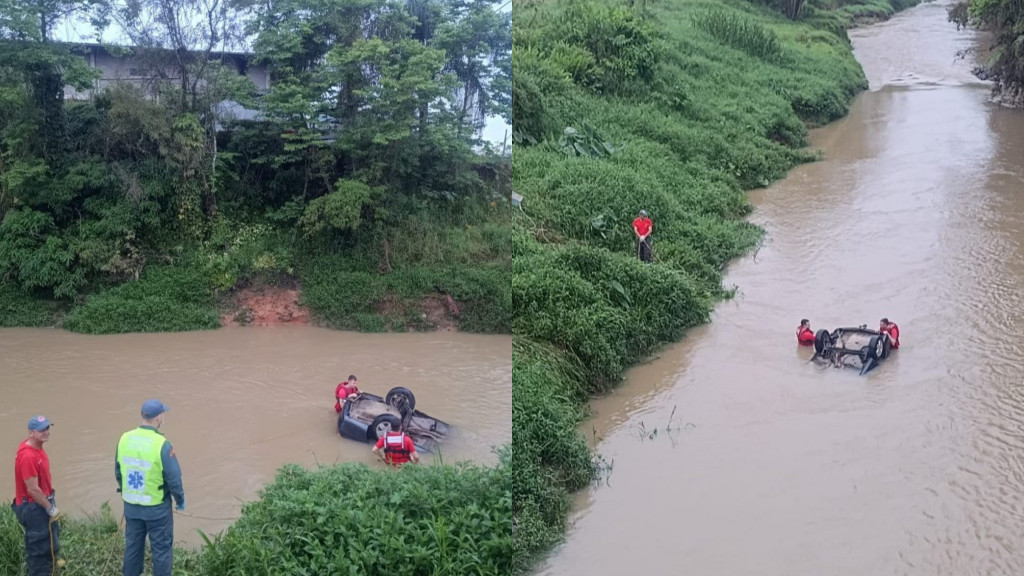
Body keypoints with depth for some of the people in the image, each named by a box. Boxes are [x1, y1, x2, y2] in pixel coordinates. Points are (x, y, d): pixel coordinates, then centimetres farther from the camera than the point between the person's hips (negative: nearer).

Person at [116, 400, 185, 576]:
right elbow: (174, 478, -17)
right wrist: (180, 500, 1)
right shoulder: (161, 444, -23)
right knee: (161, 548, 10)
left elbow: (118, 472, 6)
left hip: (131, 505, 5)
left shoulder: (125, 439, -7)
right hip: (157, 508, -5)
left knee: (133, 546, 20)